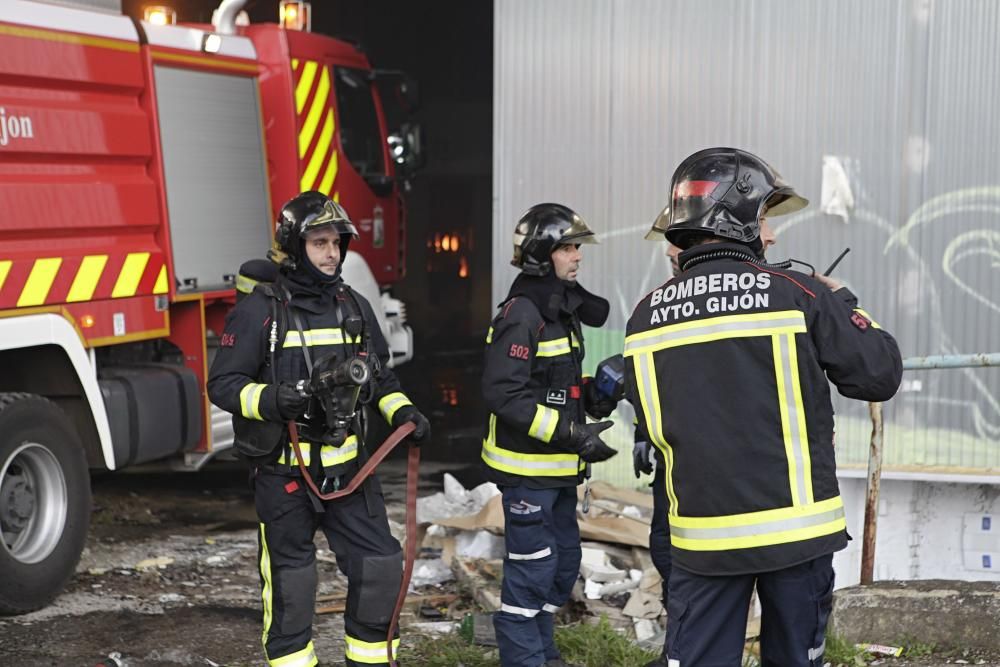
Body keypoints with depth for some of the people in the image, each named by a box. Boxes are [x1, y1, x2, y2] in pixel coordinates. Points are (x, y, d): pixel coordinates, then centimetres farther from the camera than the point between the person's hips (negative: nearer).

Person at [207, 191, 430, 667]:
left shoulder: (354, 308, 8)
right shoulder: (259, 311, -9)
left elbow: (379, 376, 18)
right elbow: (223, 385, -10)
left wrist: (402, 413, -1)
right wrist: (273, 400, -27)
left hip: (347, 467, 5)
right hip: (284, 472, -5)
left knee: (380, 566, 4)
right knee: (290, 583, 6)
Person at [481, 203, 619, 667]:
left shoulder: (564, 308, 12)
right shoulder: (521, 314, -18)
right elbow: (503, 394, -24)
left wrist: (593, 395, 3)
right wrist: (570, 434, -27)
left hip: (558, 466, 10)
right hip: (527, 466, -10)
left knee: (564, 563, 18)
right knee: (532, 569, -3)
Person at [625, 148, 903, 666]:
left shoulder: (646, 317, 2)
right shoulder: (800, 296, -9)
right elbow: (880, 376, -3)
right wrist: (842, 302, 11)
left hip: (703, 534, 2)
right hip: (794, 526, -2)